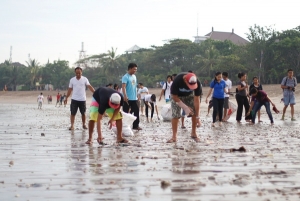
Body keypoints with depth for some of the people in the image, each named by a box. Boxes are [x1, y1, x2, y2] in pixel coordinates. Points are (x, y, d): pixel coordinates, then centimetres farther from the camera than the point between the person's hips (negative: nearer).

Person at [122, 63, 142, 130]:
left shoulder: (134, 76, 13)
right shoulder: (125, 77, -13)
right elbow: (123, 87, -24)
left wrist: (136, 96, 22)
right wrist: (125, 96, -36)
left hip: (134, 98, 8)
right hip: (127, 99, -8)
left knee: (136, 111, 8)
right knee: (125, 112, 0)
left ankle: (135, 125, 16)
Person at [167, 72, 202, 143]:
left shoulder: (197, 83, -33)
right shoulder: (177, 81, -40)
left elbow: (196, 99, -25)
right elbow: (174, 96, -26)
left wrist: (197, 115, -24)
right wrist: (185, 107, -29)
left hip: (190, 95, 2)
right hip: (177, 96, -2)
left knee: (194, 113, -10)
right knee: (175, 115, -13)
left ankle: (194, 134, 7)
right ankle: (174, 137, -7)